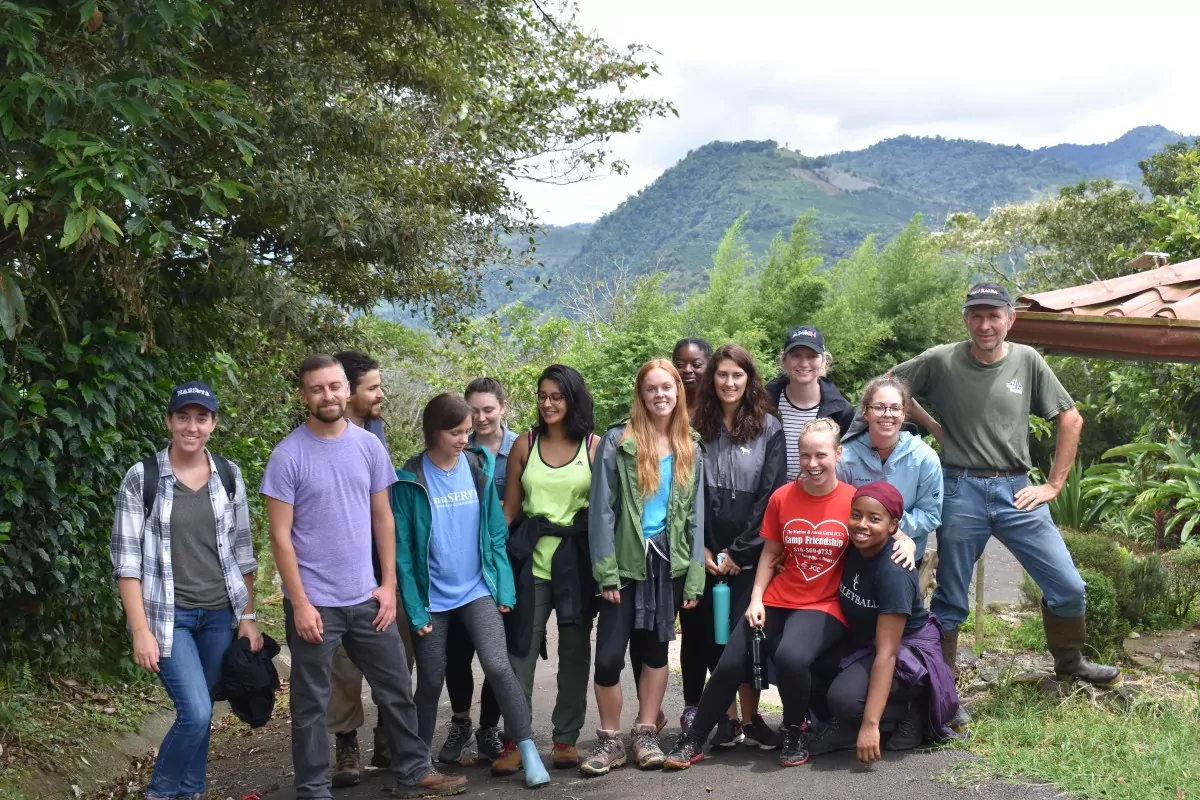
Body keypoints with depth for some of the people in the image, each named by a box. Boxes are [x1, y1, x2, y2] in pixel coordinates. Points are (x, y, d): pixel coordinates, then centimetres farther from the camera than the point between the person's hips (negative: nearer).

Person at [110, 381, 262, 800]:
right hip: (168, 615, -3)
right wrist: (140, 629, -12)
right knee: (195, 713, -13)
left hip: (220, 613, 4)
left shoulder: (229, 475, 3)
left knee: (197, 713, 9)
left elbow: (241, 551, 9)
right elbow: (126, 559, -8)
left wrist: (248, 616, 6)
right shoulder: (141, 478, -8)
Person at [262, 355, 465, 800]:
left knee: (397, 690, 13)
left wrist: (388, 584, 4)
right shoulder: (288, 455, -10)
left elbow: (383, 519, 9)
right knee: (312, 704, 6)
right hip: (314, 602, -4)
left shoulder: (369, 446, 3)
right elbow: (281, 537, -10)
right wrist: (300, 603, -13)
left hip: (366, 597, 4)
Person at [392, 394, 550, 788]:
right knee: (431, 681, 9)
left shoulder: (480, 468, -2)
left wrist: (504, 589, -2)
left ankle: (529, 751, -4)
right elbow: (402, 550, -8)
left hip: (478, 590, 1)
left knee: (498, 666, -14)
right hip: (432, 598, -1)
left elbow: (496, 532, 2)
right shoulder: (410, 480, -10)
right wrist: (414, 609, -10)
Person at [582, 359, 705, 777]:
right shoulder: (617, 441, -5)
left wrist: (695, 577, 1)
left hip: (669, 561, 3)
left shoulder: (690, 449, 8)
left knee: (656, 648, 11)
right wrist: (606, 571, -13)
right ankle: (610, 740, 10)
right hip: (627, 561, -3)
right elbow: (602, 509, -7)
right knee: (609, 656, -6)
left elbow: (696, 515, 7)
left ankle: (646, 734, 22)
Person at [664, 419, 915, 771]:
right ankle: (693, 740, 16)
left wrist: (906, 544, -23)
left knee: (791, 657, -32)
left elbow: (891, 535, 0)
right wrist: (756, 599, -2)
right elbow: (770, 554, 8)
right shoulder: (782, 497, 0)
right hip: (777, 602, 4)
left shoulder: (854, 501, -9)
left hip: (826, 607, -3)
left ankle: (796, 733, -2)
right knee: (729, 665, -6)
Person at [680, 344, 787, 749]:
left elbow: (771, 494, -4)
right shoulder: (696, 428, 7)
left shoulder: (768, 428, 2)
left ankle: (750, 718, 6)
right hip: (707, 554, 2)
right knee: (712, 634, 2)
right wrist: (700, 548, -5)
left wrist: (736, 551, -7)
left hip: (750, 553, -2)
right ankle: (727, 716, 10)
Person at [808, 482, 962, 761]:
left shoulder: (893, 572, -27)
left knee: (845, 698, -32)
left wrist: (870, 724, -33)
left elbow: (887, 652, -29)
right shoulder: (852, 549, -7)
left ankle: (911, 713, -5)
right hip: (862, 646, 8)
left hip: (909, 653, -8)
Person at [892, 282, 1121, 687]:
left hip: (1016, 493, 2)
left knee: (1069, 588, 4)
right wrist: (933, 427, 0)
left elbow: (1071, 419, 7)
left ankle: (1069, 661, 30)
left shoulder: (1028, 360, 1)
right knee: (950, 600, 7)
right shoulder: (941, 361, -4)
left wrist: (1054, 484, 2)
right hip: (961, 491, -2)